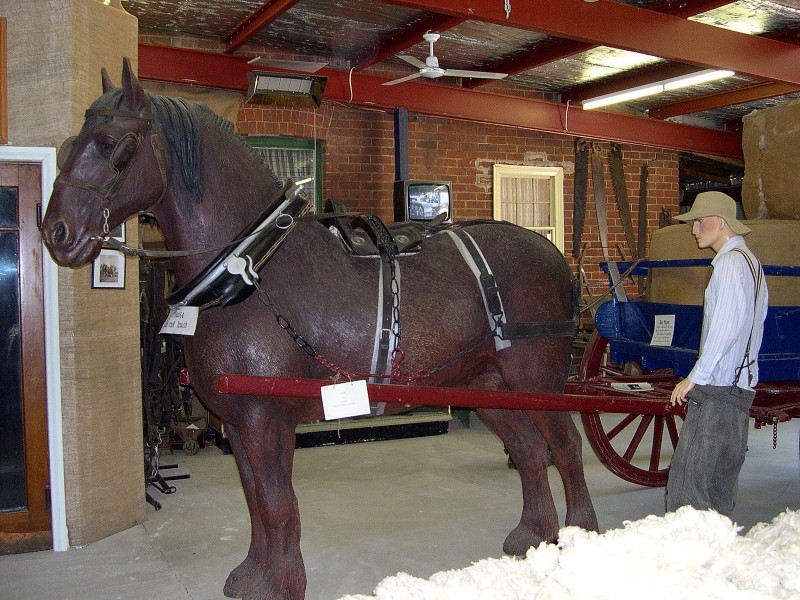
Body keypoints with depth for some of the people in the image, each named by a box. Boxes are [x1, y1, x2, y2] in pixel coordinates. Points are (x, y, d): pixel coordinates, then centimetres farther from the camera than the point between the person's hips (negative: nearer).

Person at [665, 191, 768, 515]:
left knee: (686, 482, -10)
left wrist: (696, 377, -16)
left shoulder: (730, 263, -13)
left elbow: (726, 328, -21)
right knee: (721, 480, 14)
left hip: (716, 389, -10)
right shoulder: (751, 261, 18)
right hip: (742, 386, 10)